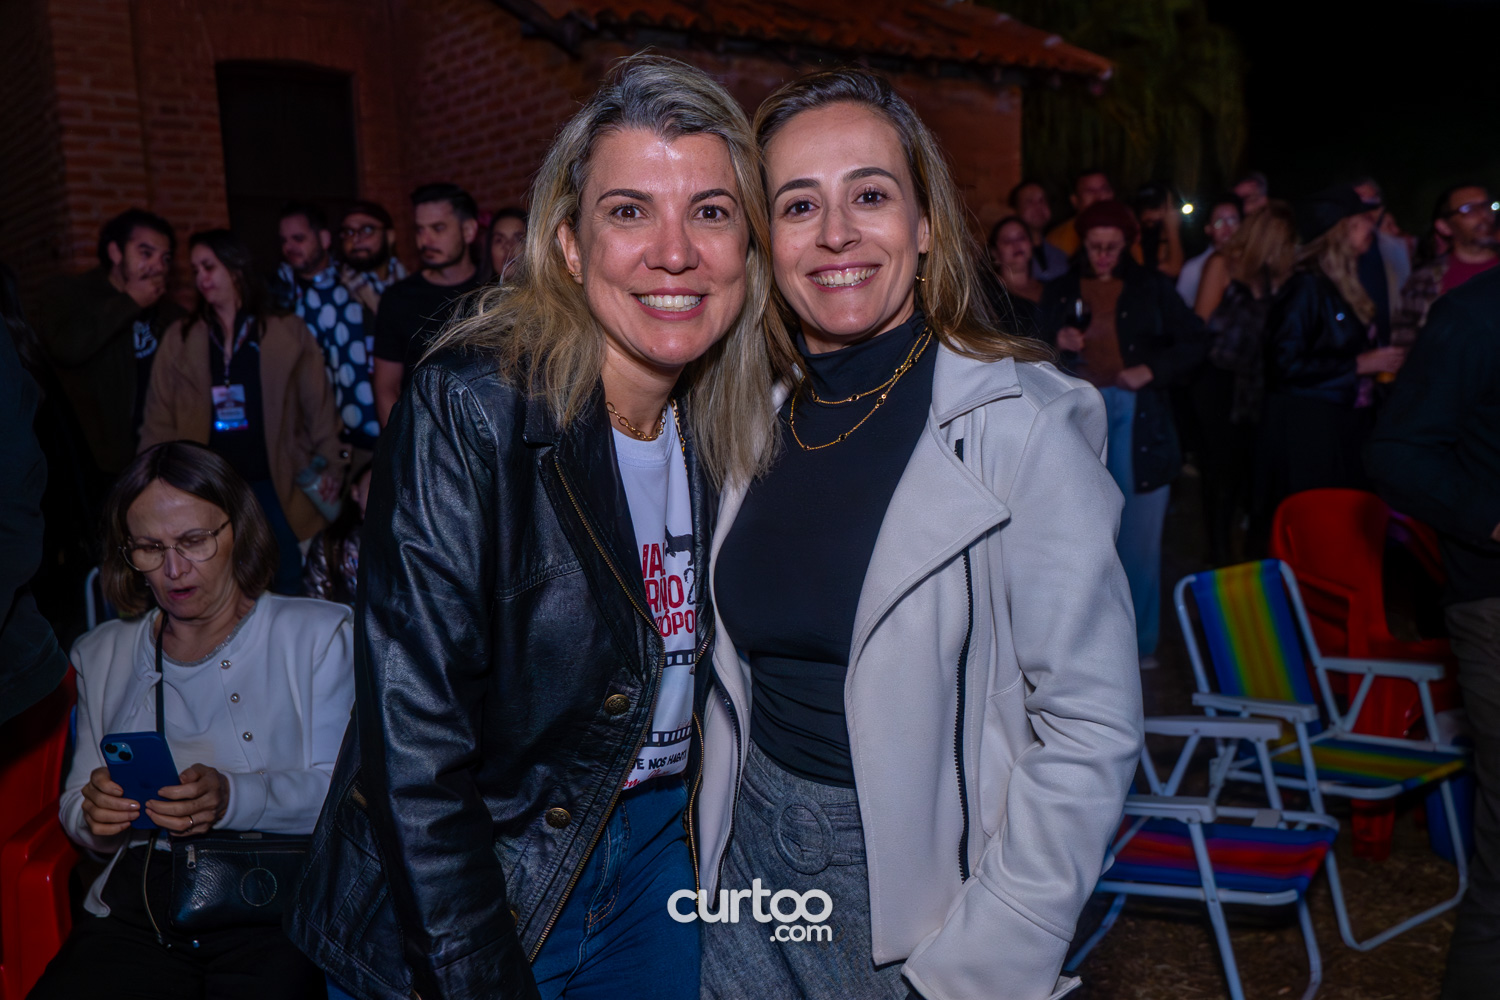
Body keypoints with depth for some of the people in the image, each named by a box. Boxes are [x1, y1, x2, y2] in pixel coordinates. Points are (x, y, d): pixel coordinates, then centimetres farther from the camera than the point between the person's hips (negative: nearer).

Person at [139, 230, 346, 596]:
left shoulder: (289, 333, 4)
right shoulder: (179, 339, 10)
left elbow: (318, 406, 2)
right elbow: (159, 417, 7)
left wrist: (330, 466, -7)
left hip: (273, 483, -1)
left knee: (288, 587, 2)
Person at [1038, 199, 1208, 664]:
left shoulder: (1151, 287, 10)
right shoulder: (1061, 291, 13)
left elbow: (1194, 342, 9)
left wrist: (1152, 371, -6)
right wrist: (1057, 343, -6)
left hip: (1138, 413, -1)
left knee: (1140, 532, -1)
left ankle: (1139, 640, 10)